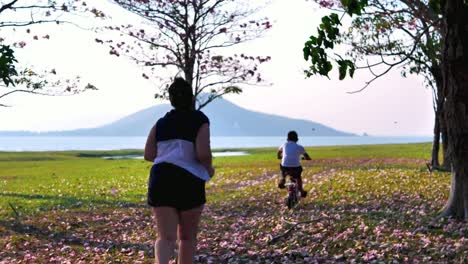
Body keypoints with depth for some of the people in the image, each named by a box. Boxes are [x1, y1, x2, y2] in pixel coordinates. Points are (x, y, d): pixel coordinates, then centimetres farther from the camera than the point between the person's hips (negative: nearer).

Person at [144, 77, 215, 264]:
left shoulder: (161, 123, 10)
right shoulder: (199, 120, -2)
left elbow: (148, 155, 6)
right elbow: (203, 153, -15)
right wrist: (209, 169, 6)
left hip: (161, 180, 3)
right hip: (190, 181, -2)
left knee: (166, 236, -1)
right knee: (187, 235, 14)